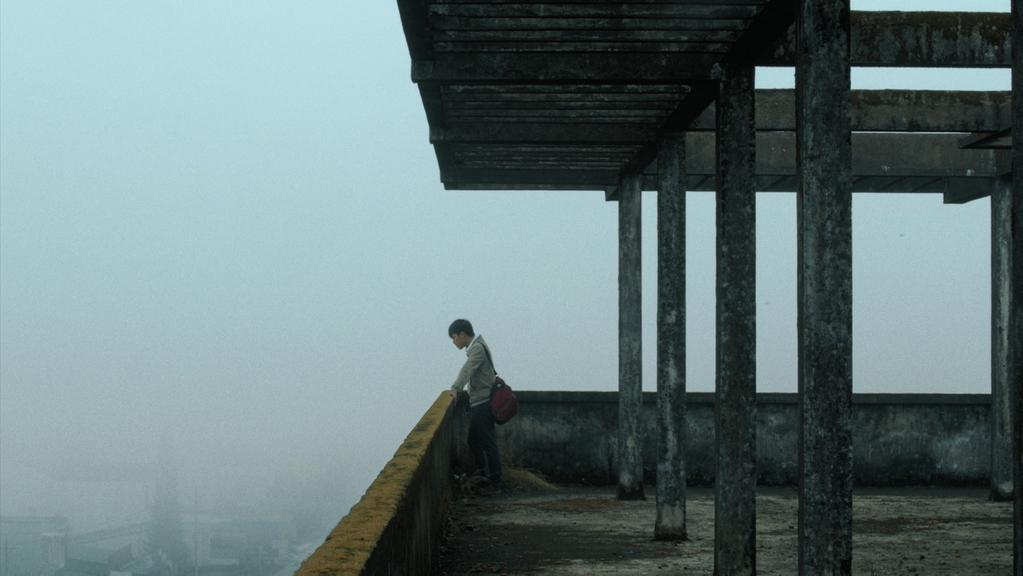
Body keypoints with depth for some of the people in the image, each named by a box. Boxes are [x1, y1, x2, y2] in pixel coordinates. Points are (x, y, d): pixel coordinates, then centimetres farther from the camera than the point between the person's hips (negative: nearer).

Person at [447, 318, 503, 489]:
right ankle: (481, 474, 24)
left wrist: (456, 389, -41)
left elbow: (468, 370, -30)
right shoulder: (475, 348, 17)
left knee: (487, 442, -7)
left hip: (483, 403, -10)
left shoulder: (478, 348, -14)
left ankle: (496, 480, -5)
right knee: (474, 441, 15)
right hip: (478, 403, 10)